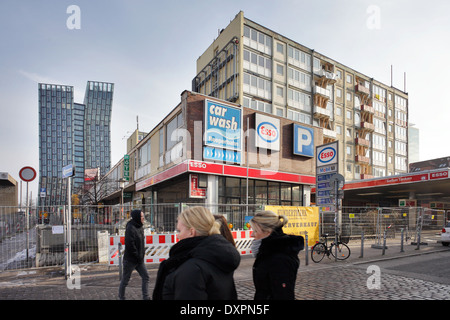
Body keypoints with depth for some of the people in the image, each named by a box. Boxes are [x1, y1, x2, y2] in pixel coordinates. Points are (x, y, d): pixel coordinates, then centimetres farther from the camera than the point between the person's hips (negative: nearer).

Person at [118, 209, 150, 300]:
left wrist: (142, 254, 7)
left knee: (146, 277, 6)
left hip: (139, 259, 8)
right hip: (130, 259, -8)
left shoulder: (140, 227, 7)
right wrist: (138, 256, -16)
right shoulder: (130, 228, -20)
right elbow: (130, 245, -23)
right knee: (125, 280, 9)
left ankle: (146, 297, 13)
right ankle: (121, 297, 28)